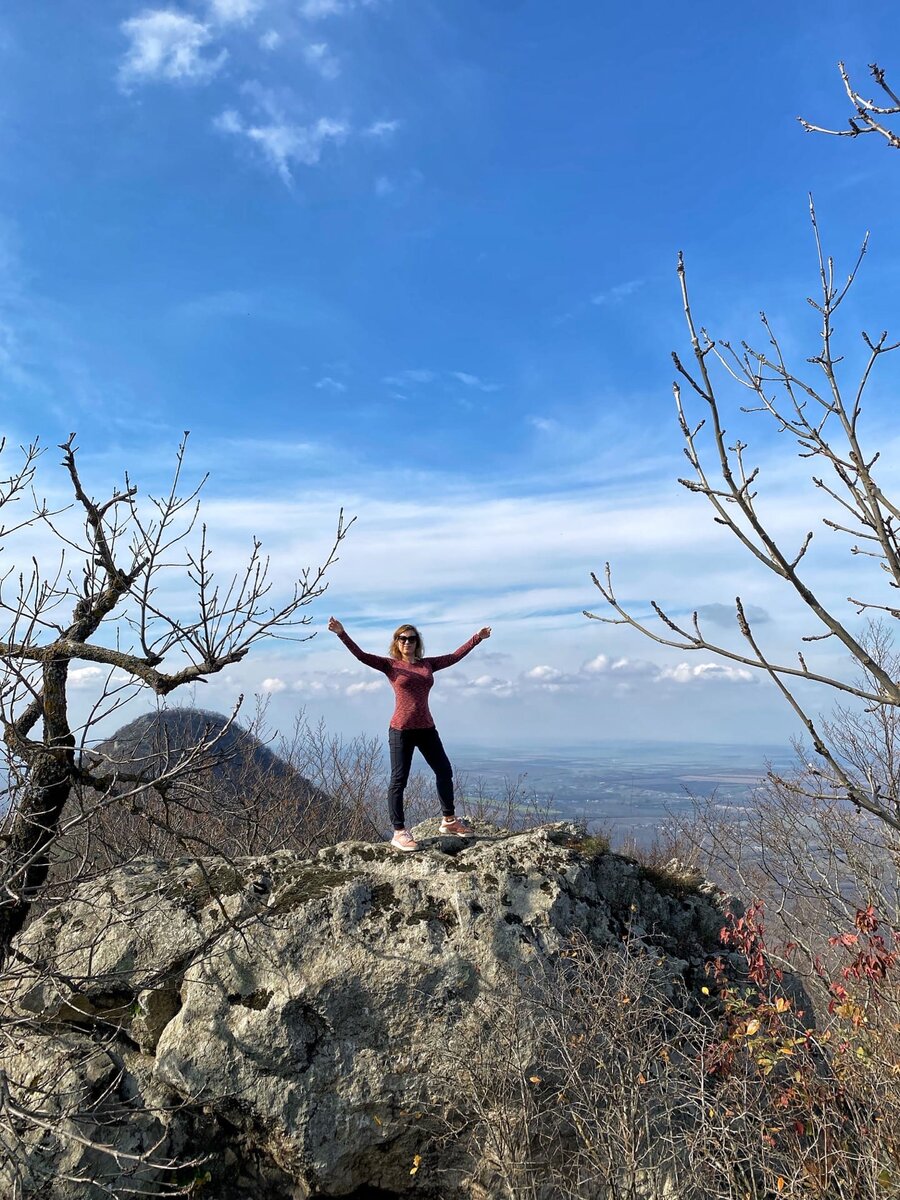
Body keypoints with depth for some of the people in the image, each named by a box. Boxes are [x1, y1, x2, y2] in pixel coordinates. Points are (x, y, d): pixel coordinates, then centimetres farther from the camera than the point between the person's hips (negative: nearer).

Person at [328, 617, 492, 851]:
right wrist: (342, 634, -23)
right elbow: (361, 655, -11)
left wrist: (477, 638, 22)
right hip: (401, 730, -5)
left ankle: (449, 820, 31)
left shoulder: (427, 664, 12)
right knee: (399, 781, -1)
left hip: (426, 728, 5)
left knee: (444, 772, 13)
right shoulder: (390, 665, 0)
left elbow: (455, 656, 19)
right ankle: (399, 833, 8)